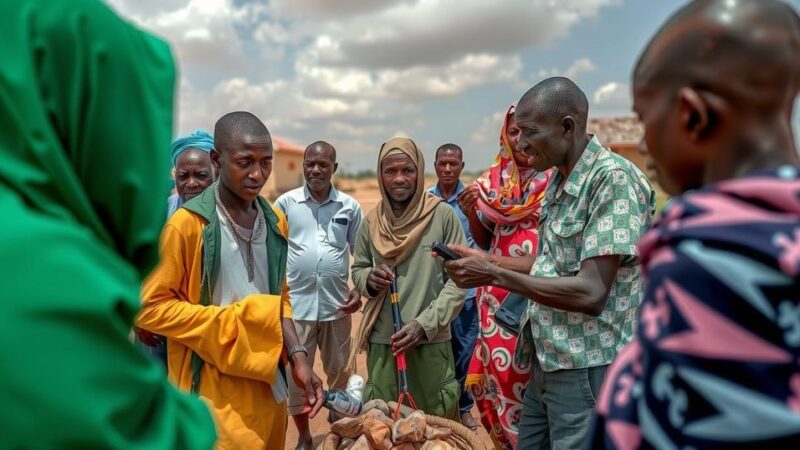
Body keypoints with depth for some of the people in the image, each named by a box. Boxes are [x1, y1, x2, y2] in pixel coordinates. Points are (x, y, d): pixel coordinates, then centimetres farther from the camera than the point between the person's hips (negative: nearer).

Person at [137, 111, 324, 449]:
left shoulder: (275, 220, 5)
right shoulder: (187, 224, -14)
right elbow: (150, 307, -12)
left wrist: (297, 356, -1)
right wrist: (232, 321, -16)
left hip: (268, 385, 6)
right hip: (214, 394, -6)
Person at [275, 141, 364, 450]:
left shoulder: (350, 206, 1)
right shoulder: (286, 203, -3)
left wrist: (360, 289, -2)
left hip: (336, 304, 1)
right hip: (295, 303, -1)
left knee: (338, 370, 16)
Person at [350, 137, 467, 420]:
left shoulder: (443, 216, -7)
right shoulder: (372, 221, 3)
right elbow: (357, 270, 14)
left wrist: (424, 324, -14)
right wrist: (369, 279, -9)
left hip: (431, 342, -2)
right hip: (382, 342, 3)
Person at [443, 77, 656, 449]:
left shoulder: (614, 179, -18)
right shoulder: (559, 180, 9)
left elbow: (591, 293, -24)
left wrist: (495, 275, -20)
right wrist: (484, 262, 3)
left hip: (588, 371, -8)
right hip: (546, 365, 8)